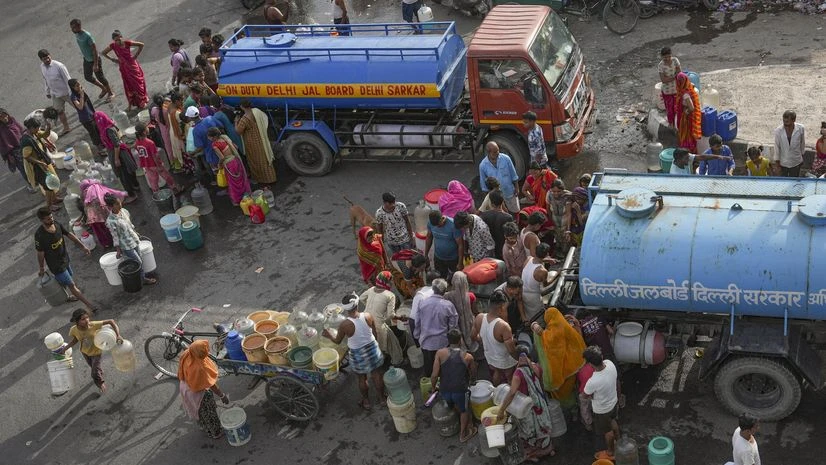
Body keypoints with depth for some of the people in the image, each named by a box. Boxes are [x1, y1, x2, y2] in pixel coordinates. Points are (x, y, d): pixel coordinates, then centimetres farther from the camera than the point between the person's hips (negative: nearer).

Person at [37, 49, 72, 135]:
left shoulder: (58, 66, -26)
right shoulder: (42, 67, -6)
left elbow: (67, 79, -21)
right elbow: (45, 79, 9)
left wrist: (71, 92, -19)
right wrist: (47, 92, 15)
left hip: (66, 92, -6)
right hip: (55, 94, 6)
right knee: (59, 111, 18)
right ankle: (66, 127, 38)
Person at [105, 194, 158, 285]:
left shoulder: (124, 211, -7)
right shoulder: (111, 221, -27)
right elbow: (115, 237, -18)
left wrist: (136, 234, 22)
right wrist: (118, 250, -11)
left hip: (133, 240, 7)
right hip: (126, 245, -6)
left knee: (140, 260, 18)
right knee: (138, 262, 7)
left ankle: (142, 275, 39)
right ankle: (143, 279, 27)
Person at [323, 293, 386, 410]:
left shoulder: (344, 325, -27)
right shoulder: (368, 316, -18)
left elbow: (337, 341, -10)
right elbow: (375, 333, -3)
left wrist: (329, 336, 10)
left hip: (357, 354, -2)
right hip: (372, 348, 2)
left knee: (362, 379, 21)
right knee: (377, 375, 22)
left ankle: (366, 401, 40)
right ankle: (383, 397, 41)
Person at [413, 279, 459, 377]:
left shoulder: (422, 303, -9)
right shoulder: (448, 305, -17)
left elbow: (417, 322, 2)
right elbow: (453, 325, -8)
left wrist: (417, 336, 17)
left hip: (425, 341, 2)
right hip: (442, 343, -2)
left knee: (428, 366, 17)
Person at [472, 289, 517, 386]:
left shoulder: (479, 318, -20)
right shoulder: (503, 326, -39)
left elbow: (474, 336, -2)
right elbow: (511, 351, -33)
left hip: (489, 359, 6)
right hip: (506, 363, -6)